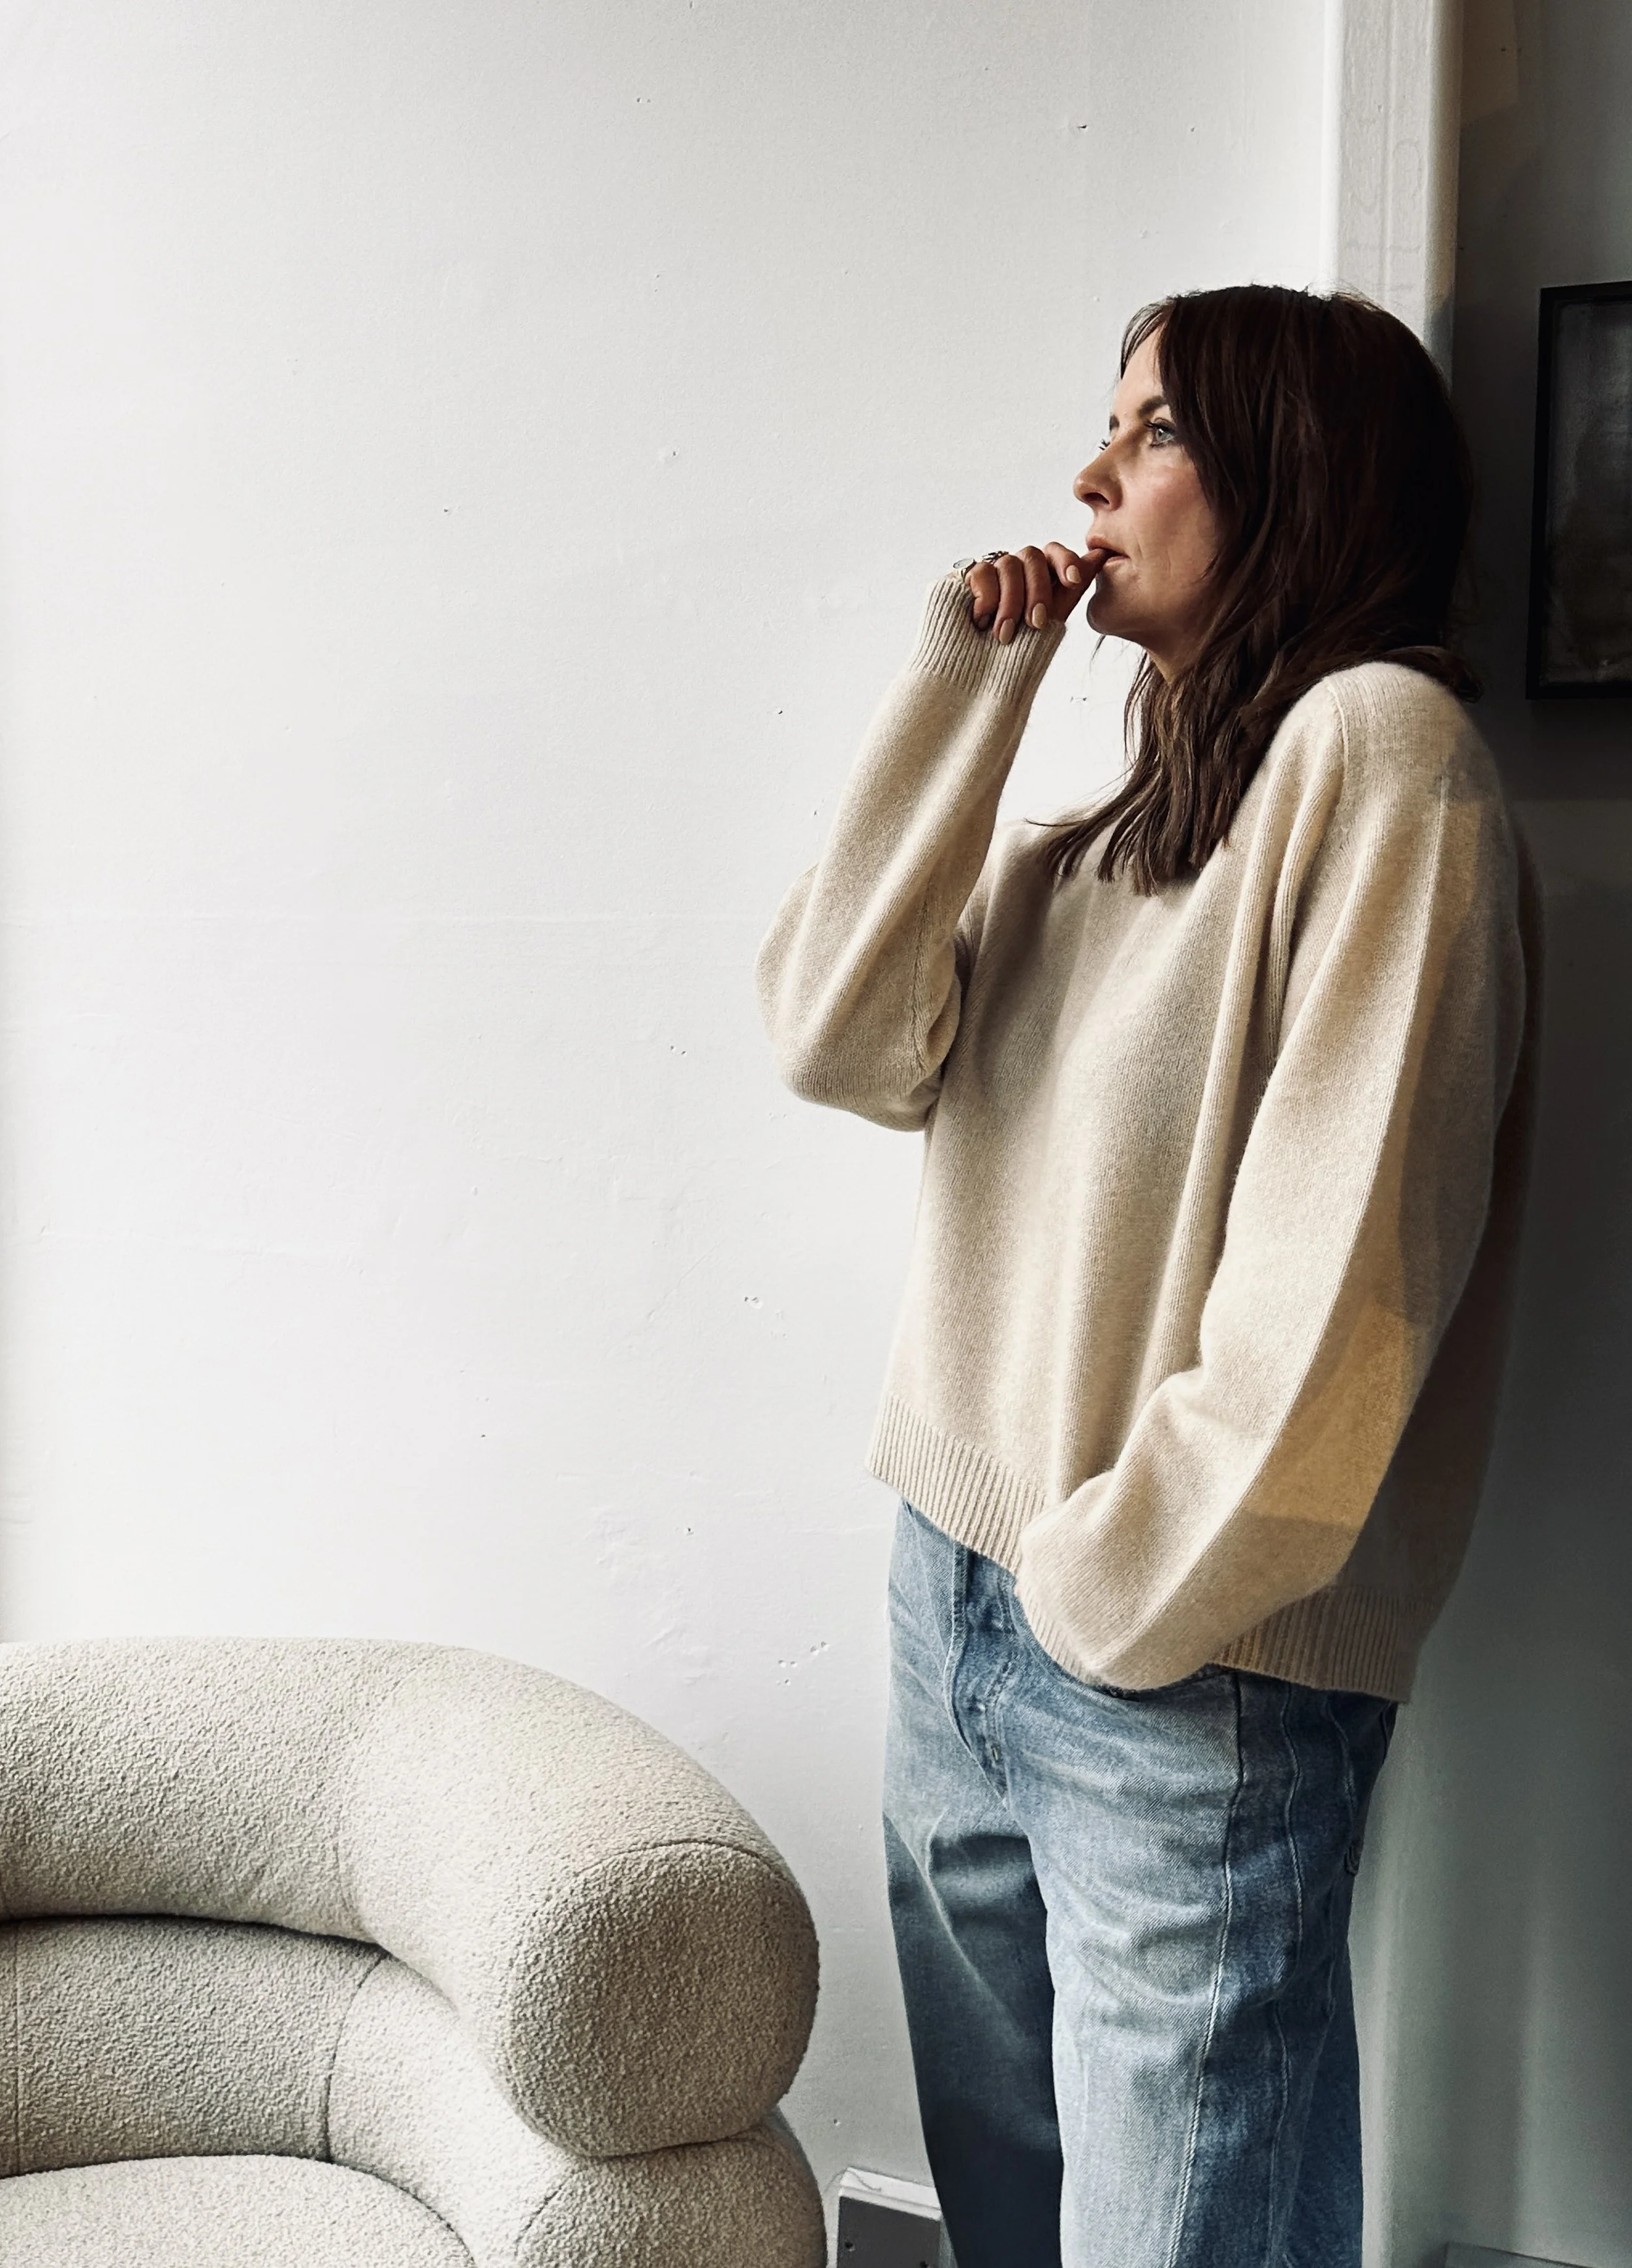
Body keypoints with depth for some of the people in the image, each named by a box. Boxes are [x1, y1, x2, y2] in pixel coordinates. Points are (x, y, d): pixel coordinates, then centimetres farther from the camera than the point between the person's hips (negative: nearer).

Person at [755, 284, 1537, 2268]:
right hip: (957, 1587, 8)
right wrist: (960, 687, -1)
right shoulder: (1100, 824, 13)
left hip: (1194, 1662, -7)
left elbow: (1343, 1251, -19)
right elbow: (839, 1038, 1)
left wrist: (1132, 1583, -14)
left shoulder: (1379, 741, -12)